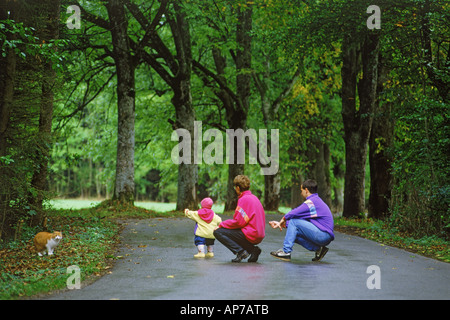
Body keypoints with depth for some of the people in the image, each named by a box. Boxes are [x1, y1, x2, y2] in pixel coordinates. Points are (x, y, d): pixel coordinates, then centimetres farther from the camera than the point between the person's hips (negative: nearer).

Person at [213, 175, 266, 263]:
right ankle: (252, 249, 10)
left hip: (250, 235, -9)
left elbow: (238, 222, -17)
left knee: (217, 232, -6)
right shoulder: (254, 197, 16)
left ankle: (240, 252, -14)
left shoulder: (244, 199, -13)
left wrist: (221, 225, -5)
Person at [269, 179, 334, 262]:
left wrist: (283, 220, 6)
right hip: (325, 237, 10)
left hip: (323, 235, -10)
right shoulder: (317, 200, 21)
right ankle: (318, 249, 6)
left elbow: (293, 214, -15)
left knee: (294, 221, -11)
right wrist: (281, 224, 20)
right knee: (294, 234, 15)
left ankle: (286, 252, -11)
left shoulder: (311, 201, -10)